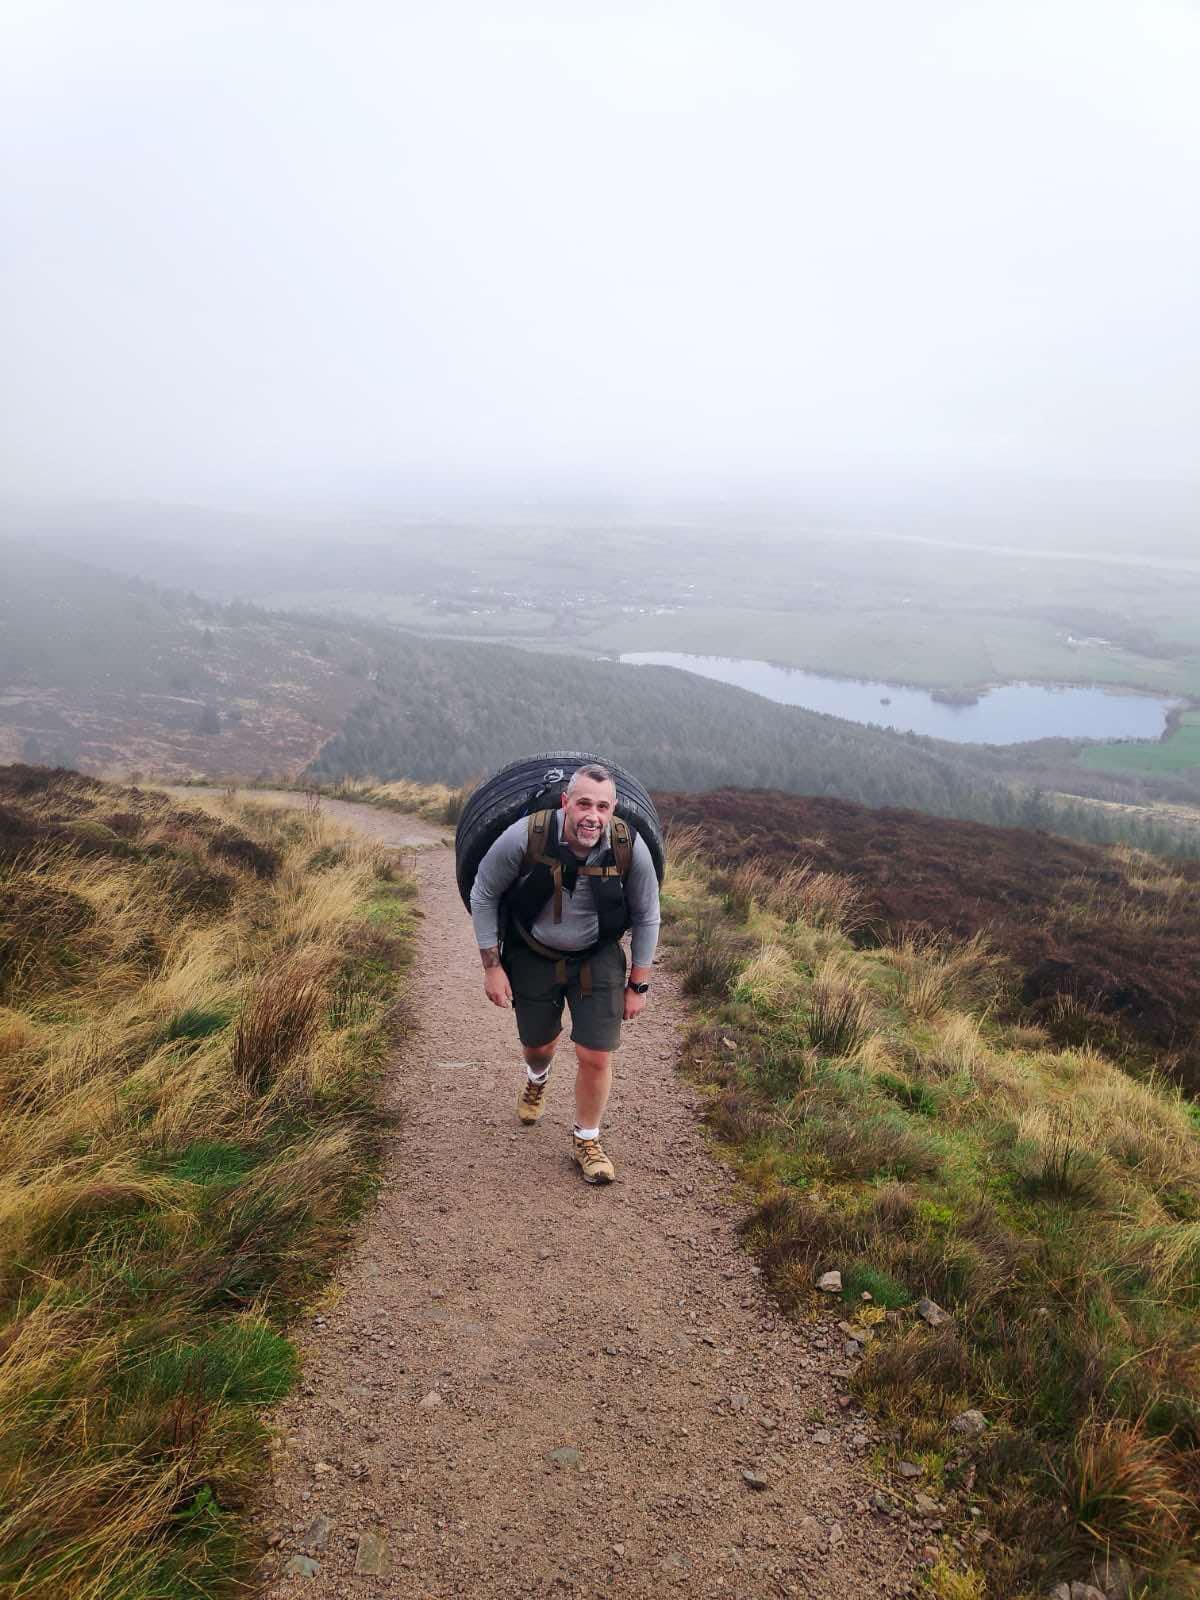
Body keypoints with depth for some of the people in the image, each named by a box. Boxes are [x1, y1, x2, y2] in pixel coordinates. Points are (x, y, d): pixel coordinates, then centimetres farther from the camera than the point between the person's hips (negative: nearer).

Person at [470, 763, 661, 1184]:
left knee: (595, 1055, -6)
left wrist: (638, 985, -2)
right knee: (538, 1043, 17)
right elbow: (483, 896, -11)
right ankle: (536, 1080, 57)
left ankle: (586, 1141, 22)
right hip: (532, 955, 0)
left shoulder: (630, 848, -24)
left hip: (596, 959, 0)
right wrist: (491, 967, -10)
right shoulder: (524, 838, -28)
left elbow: (646, 917, -6)